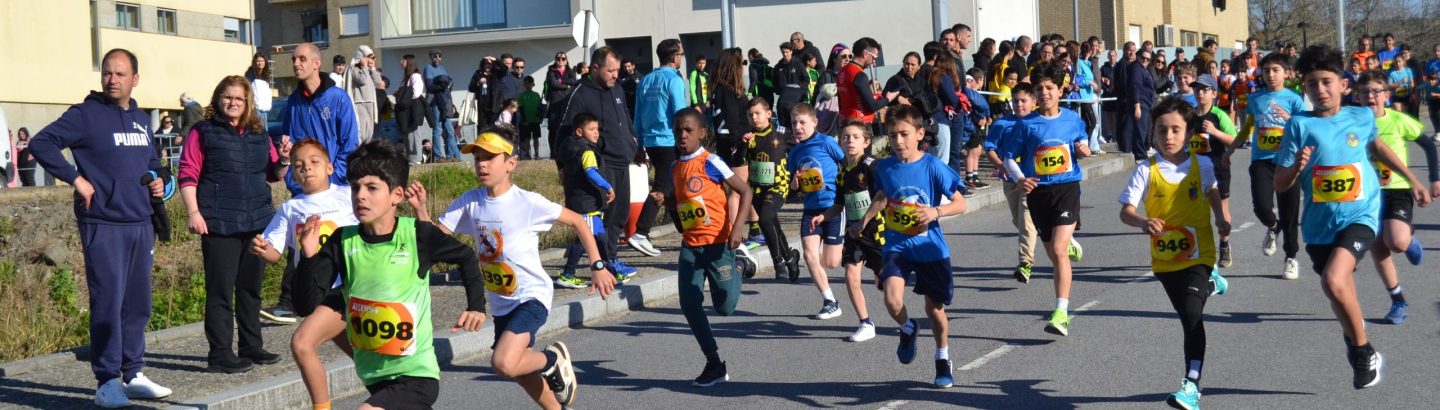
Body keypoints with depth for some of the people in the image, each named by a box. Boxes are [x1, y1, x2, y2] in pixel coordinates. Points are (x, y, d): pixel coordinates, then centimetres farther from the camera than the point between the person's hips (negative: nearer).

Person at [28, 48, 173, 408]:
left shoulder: (142, 119, 15)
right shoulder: (86, 115, -6)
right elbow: (41, 144, -13)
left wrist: (157, 180, 9)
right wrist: (76, 179, -17)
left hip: (140, 224, 7)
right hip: (103, 225, -7)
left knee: (138, 304, 10)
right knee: (107, 304, -6)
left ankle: (133, 375, 19)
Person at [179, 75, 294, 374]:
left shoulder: (259, 134, 14)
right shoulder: (203, 133, -1)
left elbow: (273, 174, 22)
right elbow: (188, 175, -5)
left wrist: (284, 160, 1)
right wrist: (193, 213, -14)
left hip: (258, 222, 6)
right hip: (219, 225, -5)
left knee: (251, 287, 13)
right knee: (220, 290, -4)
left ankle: (252, 347, 23)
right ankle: (220, 355, -1)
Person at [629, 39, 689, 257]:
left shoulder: (645, 81, 11)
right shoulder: (674, 80, -10)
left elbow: (638, 117, 14)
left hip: (651, 142, 7)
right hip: (670, 142, -7)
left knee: (672, 188, 17)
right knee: (662, 189, -6)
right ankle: (640, 234, -16)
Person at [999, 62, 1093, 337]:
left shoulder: (1073, 120, 2)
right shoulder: (1027, 125, -2)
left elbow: (1082, 143, 21)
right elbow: (1008, 156, 2)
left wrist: (1084, 150, -3)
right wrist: (1020, 179, -15)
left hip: (1067, 188, -2)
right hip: (1038, 192, 2)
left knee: (1057, 250, -19)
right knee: (1053, 254, 16)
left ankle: (1061, 313, -21)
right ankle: (1070, 246, 57)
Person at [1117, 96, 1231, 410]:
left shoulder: (1202, 165, -5)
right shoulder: (1147, 171, -12)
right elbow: (1126, 210, -18)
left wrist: (1220, 219, 4)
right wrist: (1143, 222, -39)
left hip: (1198, 254, -2)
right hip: (1165, 259, 2)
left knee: (1192, 315, -19)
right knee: (1188, 317, 22)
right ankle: (1210, 285, 60)